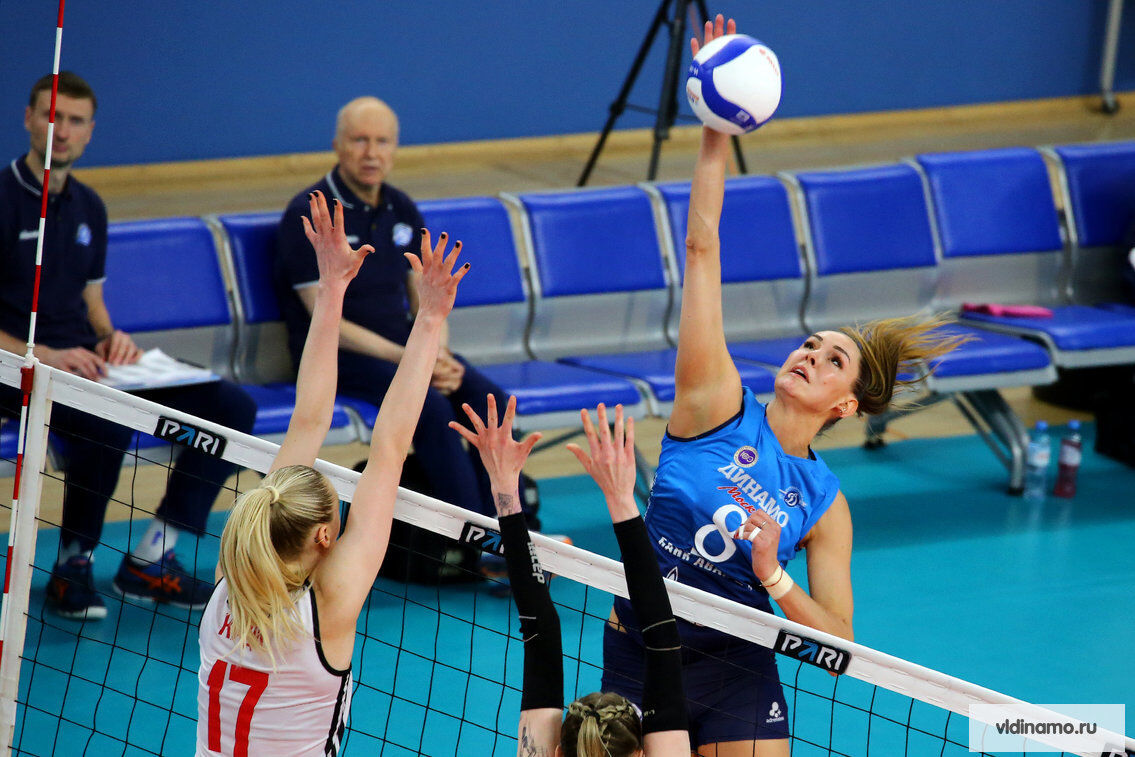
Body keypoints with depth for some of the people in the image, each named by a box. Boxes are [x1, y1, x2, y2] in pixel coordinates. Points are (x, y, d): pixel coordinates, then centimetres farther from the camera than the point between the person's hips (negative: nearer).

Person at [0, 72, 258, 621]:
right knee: (106, 425, -39)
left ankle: (148, 561, -2)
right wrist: (45, 354, -23)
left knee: (233, 406, -5)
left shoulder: (87, 207, 16)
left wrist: (110, 339, 1)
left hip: (85, 363, 8)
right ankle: (73, 567, -15)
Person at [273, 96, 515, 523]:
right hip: (335, 355, -6)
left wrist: (439, 354, -8)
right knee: (432, 406, -32)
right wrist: (407, 359, -20)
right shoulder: (308, 215, -10)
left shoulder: (402, 211, 11)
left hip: (403, 343, 6)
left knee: (488, 399, -20)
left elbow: (424, 300, 14)